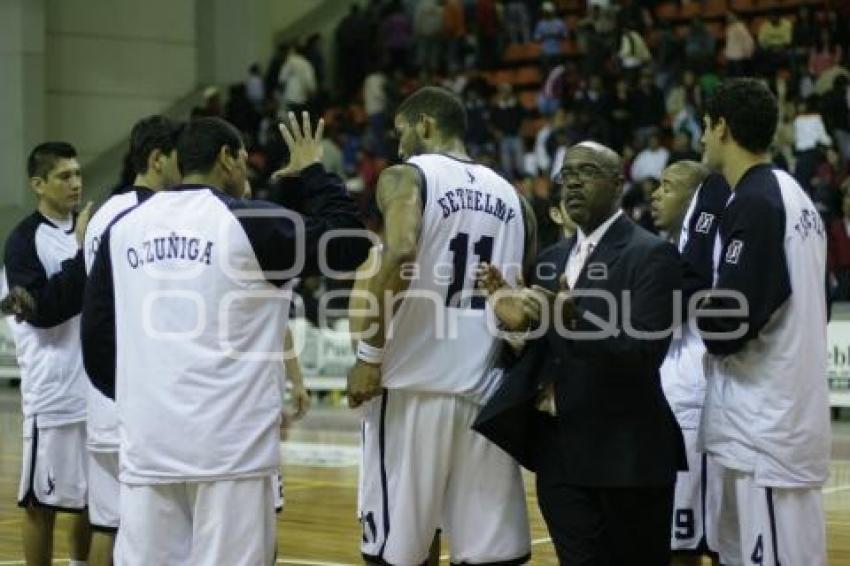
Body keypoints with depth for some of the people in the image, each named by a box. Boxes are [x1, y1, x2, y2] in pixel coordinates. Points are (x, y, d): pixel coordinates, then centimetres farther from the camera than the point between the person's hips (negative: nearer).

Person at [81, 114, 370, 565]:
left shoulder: (123, 228, 9)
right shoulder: (250, 222, -4)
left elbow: (95, 335, 13)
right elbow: (349, 246, 3)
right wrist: (312, 175, 15)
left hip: (146, 440, 4)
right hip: (229, 442, -4)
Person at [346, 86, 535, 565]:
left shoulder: (407, 177, 0)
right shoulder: (510, 195, 17)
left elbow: (401, 257, -19)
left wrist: (369, 355, -15)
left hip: (414, 385, -5)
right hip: (488, 389, 5)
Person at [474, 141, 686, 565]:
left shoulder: (652, 255, -9)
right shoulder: (552, 259, 13)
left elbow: (644, 355, -19)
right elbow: (544, 353, 13)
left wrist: (576, 321, -33)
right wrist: (516, 323, -7)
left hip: (626, 455, -6)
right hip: (559, 452, 6)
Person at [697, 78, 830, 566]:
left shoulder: (753, 202, -15)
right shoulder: (792, 194, 14)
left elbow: (728, 327, -21)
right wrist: (715, 298, 15)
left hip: (766, 429, -10)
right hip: (779, 419, 10)